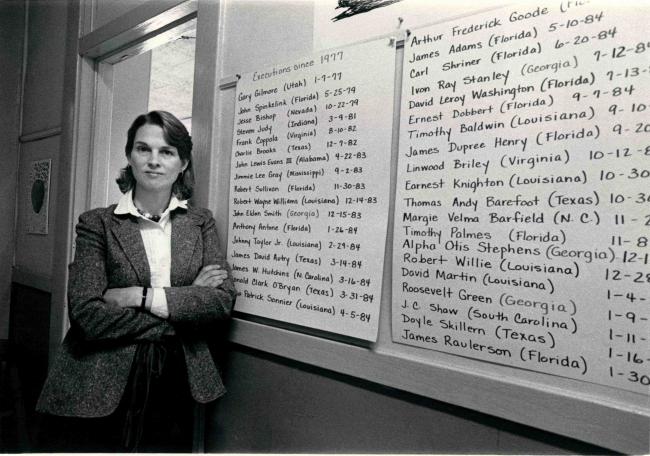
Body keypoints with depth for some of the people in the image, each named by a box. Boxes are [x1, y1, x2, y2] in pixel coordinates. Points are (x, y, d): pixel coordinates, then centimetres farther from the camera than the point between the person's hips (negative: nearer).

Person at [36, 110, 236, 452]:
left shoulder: (200, 223, 4)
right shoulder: (97, 223, -2)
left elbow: (224, 300, -8)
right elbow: (86, 314, -14)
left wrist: (141, 297, -15)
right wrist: (185, 302, -13)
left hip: (173, 388, 2)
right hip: (97, 392, -2)